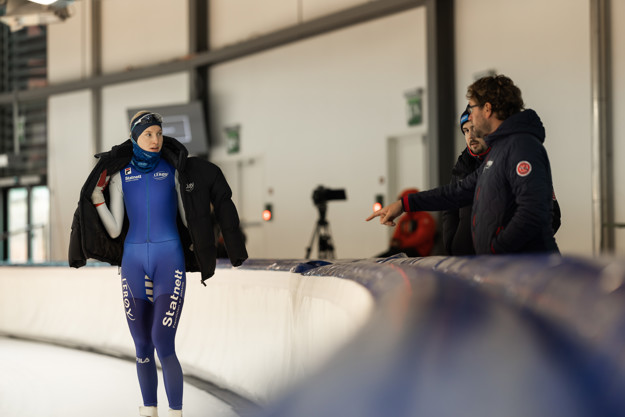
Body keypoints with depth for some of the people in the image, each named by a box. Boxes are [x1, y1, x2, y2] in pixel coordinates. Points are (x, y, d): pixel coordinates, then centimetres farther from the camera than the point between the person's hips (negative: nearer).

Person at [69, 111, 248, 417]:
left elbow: (188, 219, 6)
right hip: (134, 262, 3)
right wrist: (96, 196, -7)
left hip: (170, 260, -3)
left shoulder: (174, 169, 4)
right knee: (142, 346, 7)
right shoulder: (119, 174, 8)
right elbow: (114, 231, 3)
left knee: (163, 345, -14)